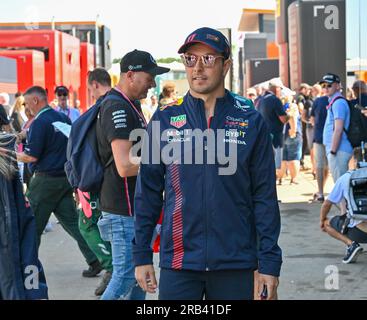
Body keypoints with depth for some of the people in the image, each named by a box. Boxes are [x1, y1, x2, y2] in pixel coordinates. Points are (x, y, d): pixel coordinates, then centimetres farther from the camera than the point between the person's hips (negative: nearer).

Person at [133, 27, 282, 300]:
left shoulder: (251, 121, 1)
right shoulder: (164, 119, 3)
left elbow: (265, 196, 1)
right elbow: (148, 192, 6)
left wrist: (270, 262, -3)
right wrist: (142, 256, 3)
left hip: (236, 266, 0)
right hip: (178, 263, 0)